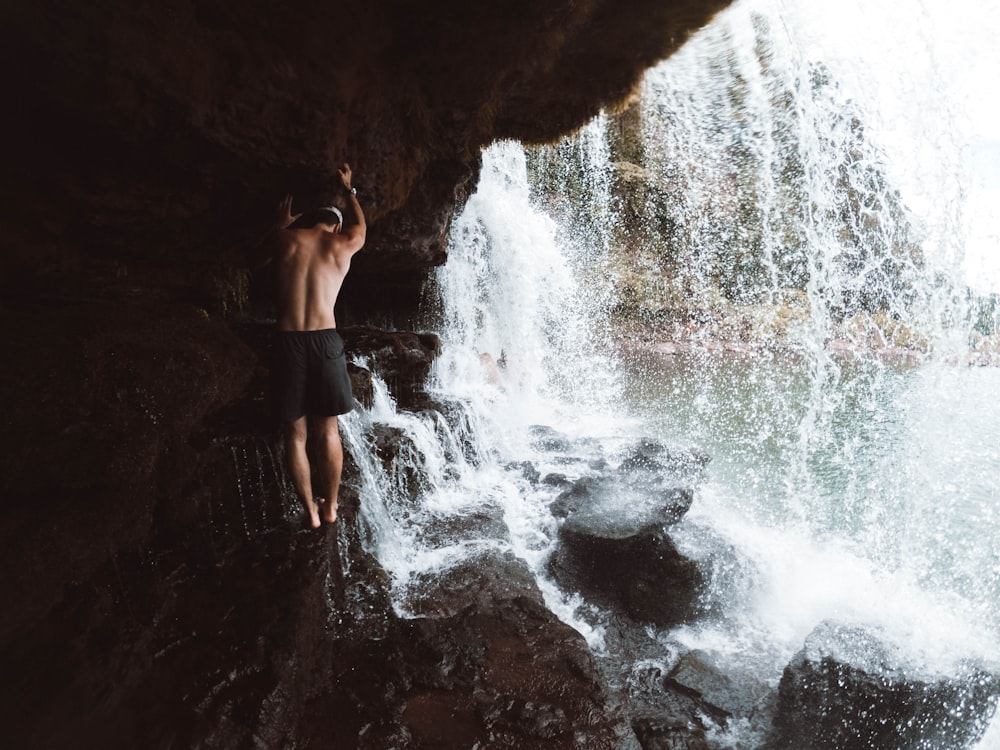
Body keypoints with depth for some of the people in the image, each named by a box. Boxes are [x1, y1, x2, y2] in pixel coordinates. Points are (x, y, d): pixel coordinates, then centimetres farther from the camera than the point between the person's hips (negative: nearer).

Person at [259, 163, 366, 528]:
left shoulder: (285, 239, 9)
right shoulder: (343, 244, 9)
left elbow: (264, 255, 34)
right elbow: (360, 224, 33)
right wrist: (349, 189, 50)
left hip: (287, 341, 0)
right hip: (325, 341, 0)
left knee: (295, 434, 11)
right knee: (328, 431, 13)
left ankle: (310, 511, 21)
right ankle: (330, 506, 25)